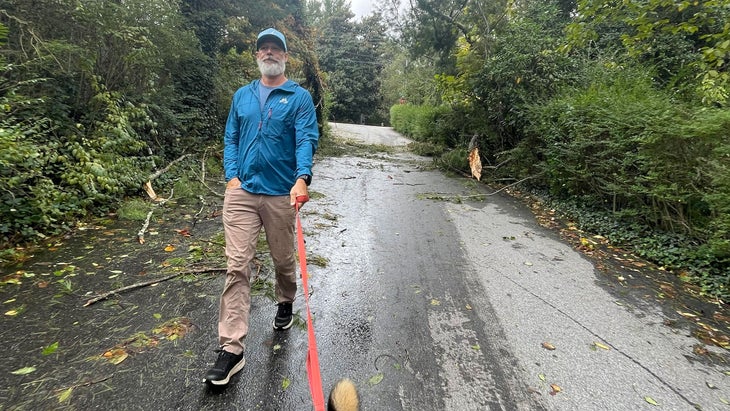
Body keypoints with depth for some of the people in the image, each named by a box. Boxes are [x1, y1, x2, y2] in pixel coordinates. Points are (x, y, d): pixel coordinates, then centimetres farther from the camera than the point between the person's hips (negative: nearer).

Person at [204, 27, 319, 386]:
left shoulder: (300, 97, 2)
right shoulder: (242, 96, 15)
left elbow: (307, 140, -11)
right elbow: (230, 138, 16)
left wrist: (302, 178, -27)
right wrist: (231, 176, 1)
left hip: (281, 195, -2)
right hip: (241, 192, 3)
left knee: (283, 259, 13)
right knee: (236, 266, -4)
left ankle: (285, 304, 43)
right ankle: (231, 348, 2)